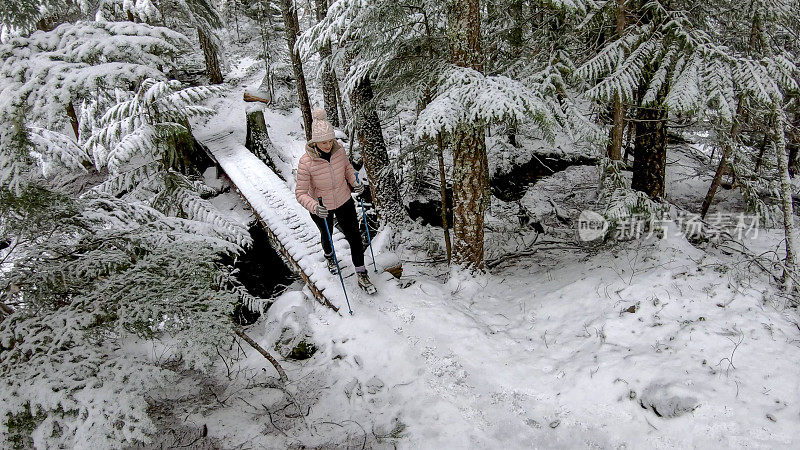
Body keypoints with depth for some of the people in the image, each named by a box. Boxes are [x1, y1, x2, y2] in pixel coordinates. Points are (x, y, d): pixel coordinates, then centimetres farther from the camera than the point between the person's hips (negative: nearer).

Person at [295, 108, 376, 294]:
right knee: (327, 235, 25)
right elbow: (300, 193, -26)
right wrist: (314, 207, -44)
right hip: (320, 208, -2)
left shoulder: (339, 150, -18)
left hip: (344, 202, 2)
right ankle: (329, 255, 61)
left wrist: (355, 183, -15)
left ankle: (362, 276, 22)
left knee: (354, 236, 5)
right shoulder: (306, 162, -30)